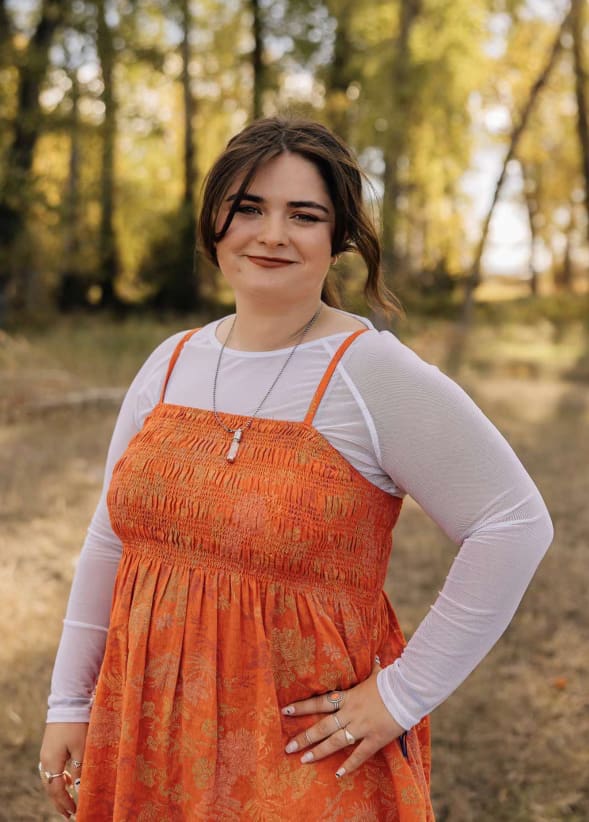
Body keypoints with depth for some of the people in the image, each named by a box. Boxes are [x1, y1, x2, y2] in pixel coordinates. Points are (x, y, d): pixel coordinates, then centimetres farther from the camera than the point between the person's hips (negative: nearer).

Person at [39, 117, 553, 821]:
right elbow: (111, 539, 10)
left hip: (306, 751, -5)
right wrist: (70, 702, 10)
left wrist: (404, 692, -14)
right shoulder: (169, 365, 3)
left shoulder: (373, 374, -14)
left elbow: (514, 523, -16)